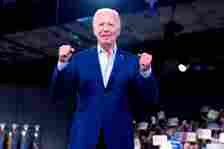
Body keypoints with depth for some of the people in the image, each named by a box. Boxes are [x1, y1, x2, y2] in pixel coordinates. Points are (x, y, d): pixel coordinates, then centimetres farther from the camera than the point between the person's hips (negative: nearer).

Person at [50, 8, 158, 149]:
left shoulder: (131, 61, 6)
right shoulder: (80, 58, 8)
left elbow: (149, 99, 1)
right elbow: (59, 92, 3)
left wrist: (145, 71, -17)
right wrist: (62, 63, -13)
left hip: (119, 137, 0)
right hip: (85, 136, 0)